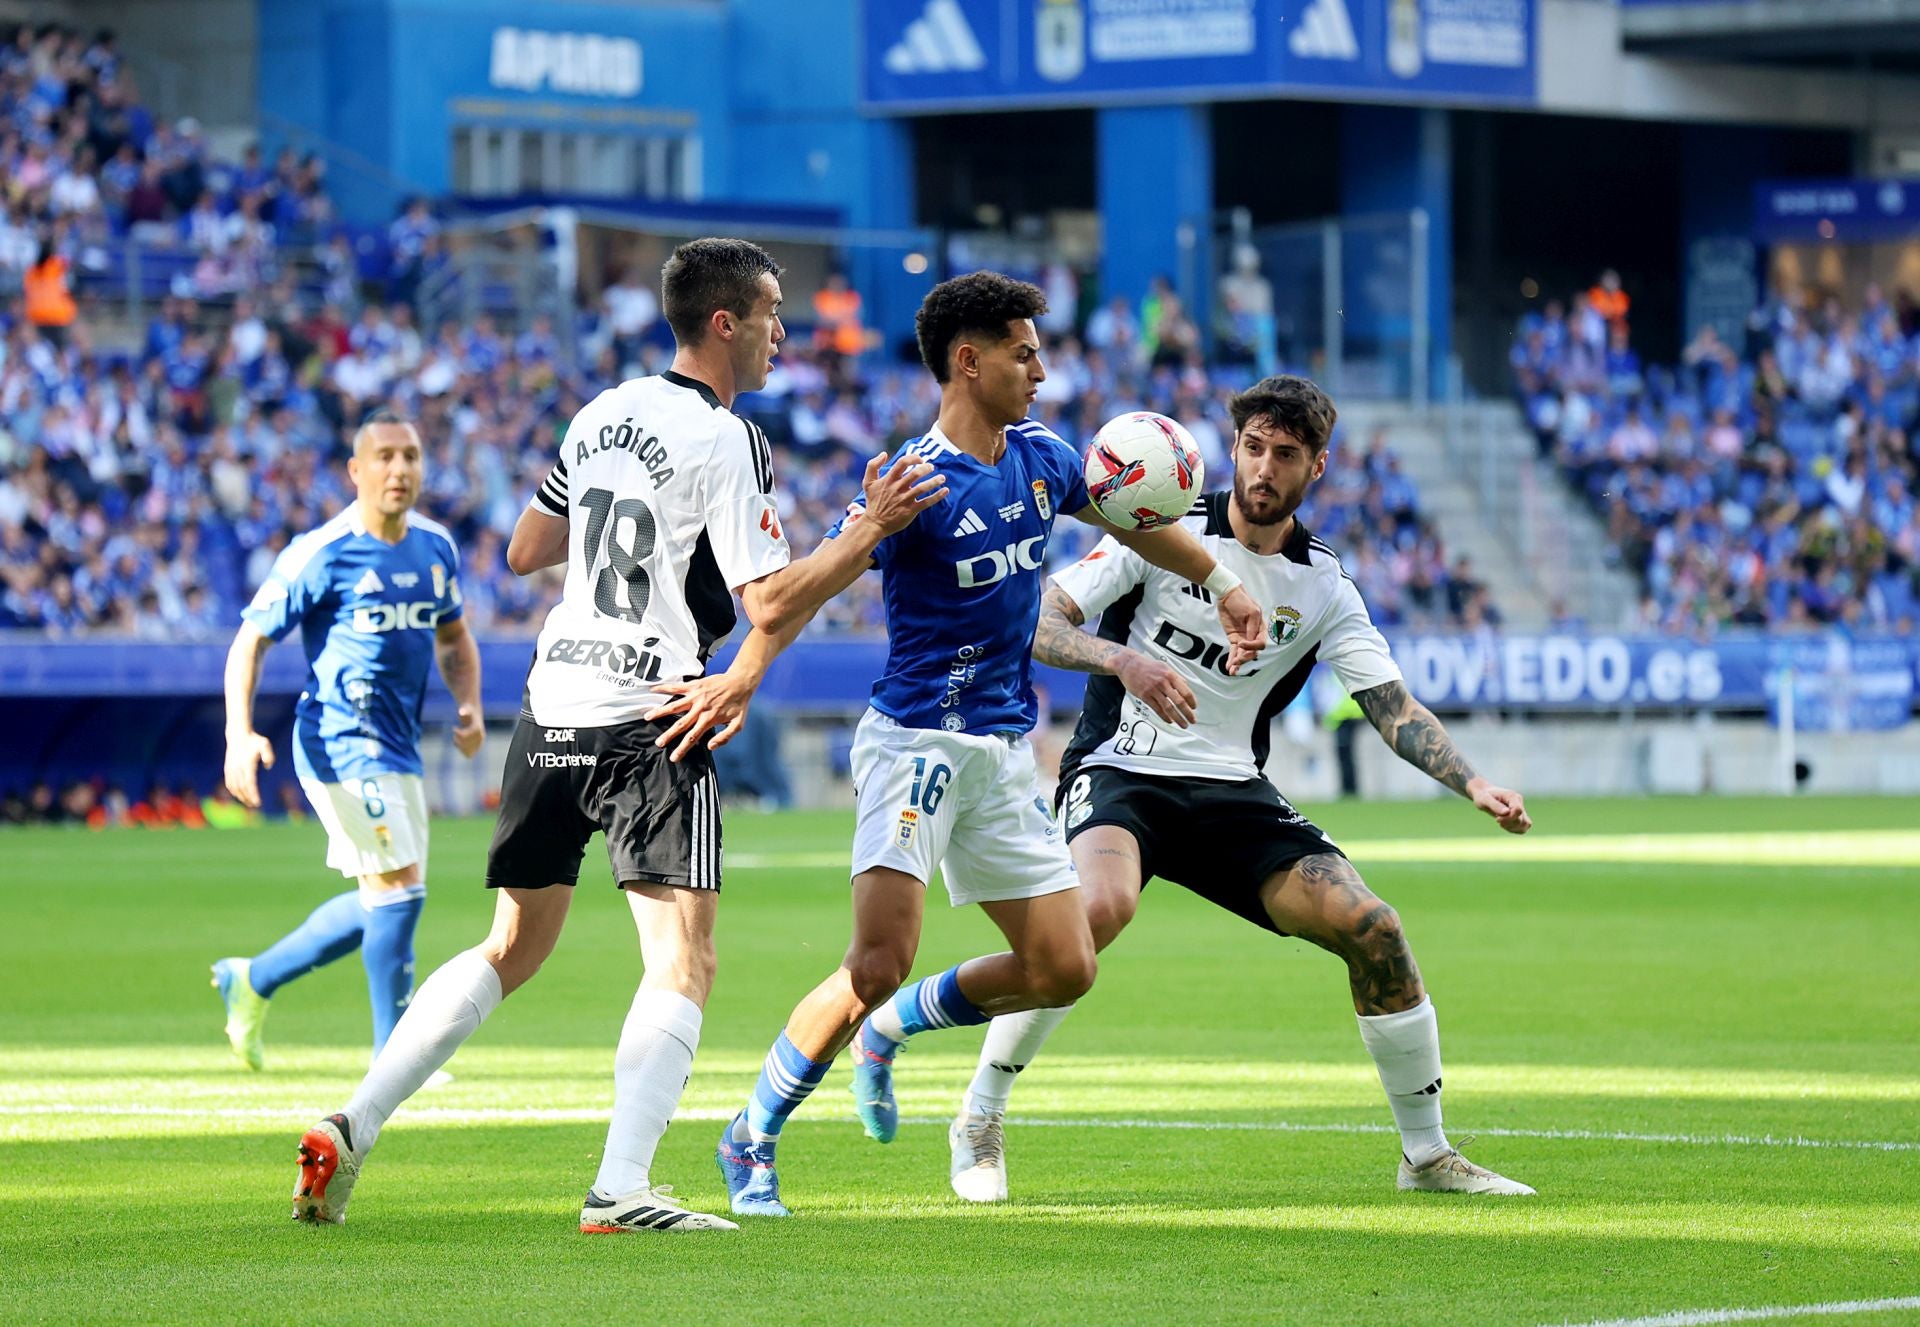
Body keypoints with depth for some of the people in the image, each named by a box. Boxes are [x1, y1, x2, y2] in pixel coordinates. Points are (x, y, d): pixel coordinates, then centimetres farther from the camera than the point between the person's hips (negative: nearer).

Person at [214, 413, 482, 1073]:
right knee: (401, 888, -13)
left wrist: (469, 704, 4)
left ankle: (252, 980, 31)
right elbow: (251, 641, -8)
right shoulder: (320, 554, -12)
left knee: (383, 901, 14)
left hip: (399, 748, 8)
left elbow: (453, 636, 23)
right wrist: (240, 734, -21)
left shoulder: (435, 547, 8)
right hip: (343, 745, -8)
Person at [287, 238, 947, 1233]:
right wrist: (874, 532, -7)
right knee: (683, 961, -6)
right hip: (649, 718, -7)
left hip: (553, 704, 7)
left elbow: (525, 552, 22)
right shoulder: (727, 444, -10)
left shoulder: (602, 414, 12)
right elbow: (773, 605, -15)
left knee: (512, 947, 17)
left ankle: (350, 1129, 9)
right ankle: (620, 1188, -21)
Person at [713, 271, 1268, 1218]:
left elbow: (1129, 519, 27)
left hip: (1004, 751, 7)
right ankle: (750, 1140, -3)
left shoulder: (1041, 457, 6)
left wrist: (1222, 586, 34)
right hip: (916, 742, -7)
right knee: (879, 960, -20)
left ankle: (890, 1028, 25)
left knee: (1063, 970, 2)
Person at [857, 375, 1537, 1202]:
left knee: (1372, 930, -10)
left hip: (1232, 792, 4)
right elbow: (1036, 622, -10)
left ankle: (1426, 1155, 9)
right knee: (1100, 906, -35)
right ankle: (979, 1124, -18)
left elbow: (1394, 708, 4)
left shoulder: (1325, 589, 5)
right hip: (1121, 773, -4)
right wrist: (1123, 659, -29)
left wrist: (1476, 787, -11)